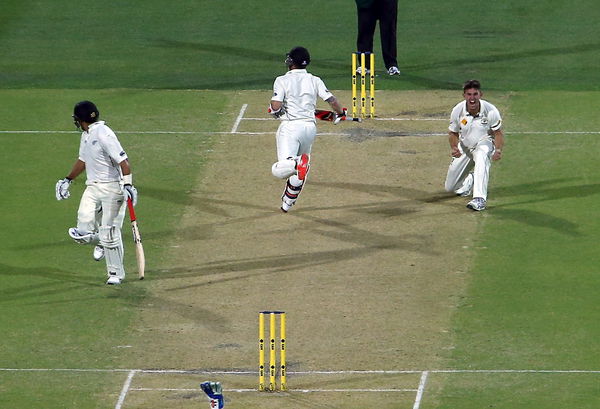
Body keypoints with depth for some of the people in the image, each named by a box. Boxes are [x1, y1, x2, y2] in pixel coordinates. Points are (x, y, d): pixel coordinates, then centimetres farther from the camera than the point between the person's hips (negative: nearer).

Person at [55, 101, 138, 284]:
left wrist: (128, 185, -32)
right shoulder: (86, 136, 13)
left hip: (112, 188, -8)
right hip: (92, 187, 8)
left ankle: (116, 273, 8)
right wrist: (68, 180, 34)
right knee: (83, 231, -6)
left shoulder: (104, 135, -16)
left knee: (109, 232, -6)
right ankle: (101, 242, 28)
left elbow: (123, 161, -22)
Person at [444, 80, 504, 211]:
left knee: (481, 156, -44)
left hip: (484, 143, -4)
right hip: (464, 148, 4)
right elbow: (453, 133, -1)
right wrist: (454, 148, -22)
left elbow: (498, 133, -12)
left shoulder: (490, 111, -22)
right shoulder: (457, 111, -16)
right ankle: (470, 179, 42)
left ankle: (480, 199, -51)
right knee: (450, 188, 6)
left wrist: (498, 150, -32)